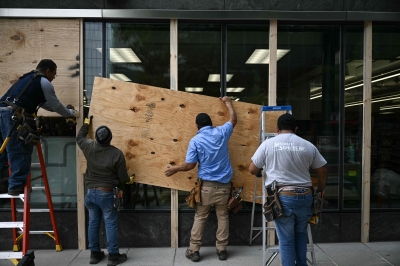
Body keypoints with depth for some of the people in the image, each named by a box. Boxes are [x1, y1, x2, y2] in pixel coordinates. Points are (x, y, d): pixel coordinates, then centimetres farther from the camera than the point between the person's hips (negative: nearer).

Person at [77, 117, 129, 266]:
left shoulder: (89, 147, -7)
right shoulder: (117, 153, -16)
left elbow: (79, 137, 19)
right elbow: (123, 178, -9)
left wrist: (86, 124, 34)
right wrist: (128, 179, 15)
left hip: (90, 192, 5)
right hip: (106, 193, -4)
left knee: (93, 223, 15)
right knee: (111, 224, 4)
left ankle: (94, 254, 26)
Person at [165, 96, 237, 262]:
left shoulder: (195, 141, -7)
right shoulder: (221, 133, 0)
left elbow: (190, 165, -7)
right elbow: (233, 119, 19)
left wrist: (175, 169, 10)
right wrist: (227, 102, 33)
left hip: (207, 185, -2)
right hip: (224, 184, 2)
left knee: (200, 218, 9)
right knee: (223, 217, 12)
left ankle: (194, 250, 16)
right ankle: (222, 250, 19)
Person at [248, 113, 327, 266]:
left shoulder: (268, 144, -1)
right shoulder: (309, 146, 6)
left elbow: (252, 170, 4)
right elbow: (322, 172, 13)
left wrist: (261, 172, 26)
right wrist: (320, 191, 30)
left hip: (283, 198, -3)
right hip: (305, 197, 3)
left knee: (286, 240, 8)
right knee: (301, 234, 25)